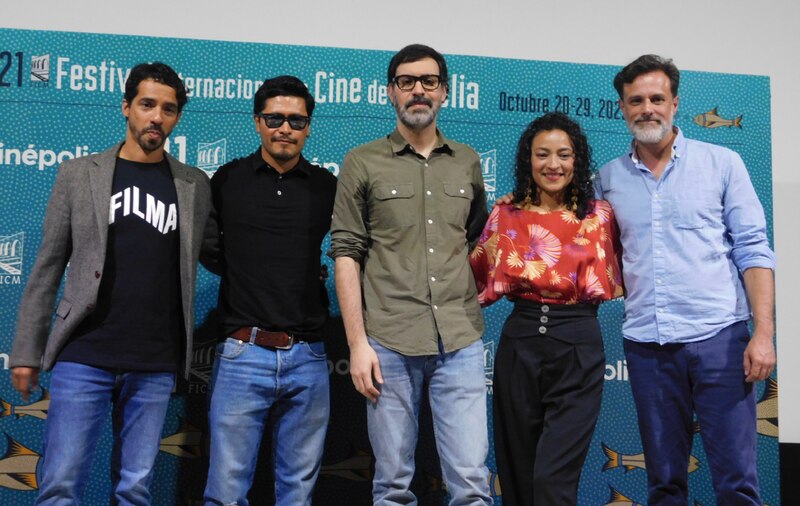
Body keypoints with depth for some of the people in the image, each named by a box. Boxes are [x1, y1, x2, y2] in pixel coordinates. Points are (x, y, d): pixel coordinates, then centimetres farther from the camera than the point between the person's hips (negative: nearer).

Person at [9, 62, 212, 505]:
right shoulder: (78, 174, 5)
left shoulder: (195, 186, 8)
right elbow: (47, 268, 5)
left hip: (155, 366, 1)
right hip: (83, 357, -1)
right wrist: (26, 351, 3)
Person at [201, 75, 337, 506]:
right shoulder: (227, 180, 5)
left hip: (307, 359, 1)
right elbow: (207, 249, 16)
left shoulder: (327, 187, 5)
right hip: (242, 356, -1)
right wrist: (238, 273, 4)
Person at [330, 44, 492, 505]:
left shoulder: (468, 162, 12)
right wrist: (357, 342, -6)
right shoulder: (362, 163, 3)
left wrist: (474, 300, 9)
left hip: (461, 343, 2)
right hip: (389, 343, -2)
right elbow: (346, 254, 0)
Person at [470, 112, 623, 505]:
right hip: (519, 345, 2)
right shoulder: (506, 215, 5)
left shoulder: (599, 215, 2)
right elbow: (475, 278, 15)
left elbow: (617, 276, 16)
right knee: (518, 474, 11)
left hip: (578, 348, -2)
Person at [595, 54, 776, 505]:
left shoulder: (722, 163, 2)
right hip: (647, 344, 3)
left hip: (719, 337, -2)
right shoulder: (609, 178, 9)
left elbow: (753, 250, -1)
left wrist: (763, 333, -10)